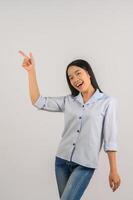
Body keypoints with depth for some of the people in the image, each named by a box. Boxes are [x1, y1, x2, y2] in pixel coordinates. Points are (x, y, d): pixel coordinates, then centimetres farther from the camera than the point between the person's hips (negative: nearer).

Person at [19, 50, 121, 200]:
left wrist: (113, 170, -5)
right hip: (62, 160, 4)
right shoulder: (68, 101, 7)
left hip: (85, 165, -4)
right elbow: (37, 101, 2)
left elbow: (110, 138, -5)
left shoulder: (107, 101, -3)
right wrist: (31, 71, -4)